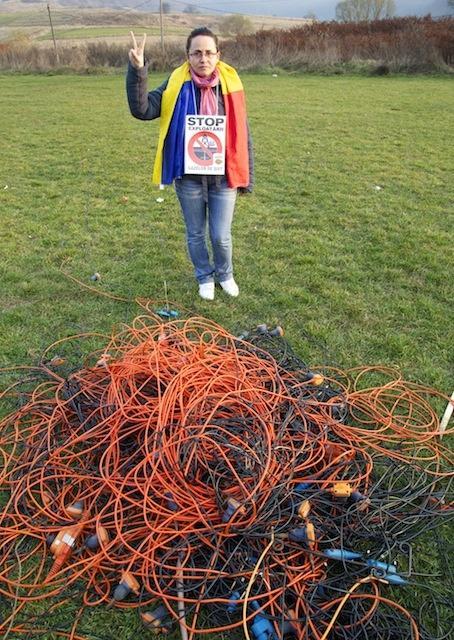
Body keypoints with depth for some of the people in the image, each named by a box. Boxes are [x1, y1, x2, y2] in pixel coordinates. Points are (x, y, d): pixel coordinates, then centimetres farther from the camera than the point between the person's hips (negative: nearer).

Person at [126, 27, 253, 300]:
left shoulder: (230, 85, -2)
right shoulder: (177, 85, -4)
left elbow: (243, 134, 4)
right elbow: (142, 110, -15)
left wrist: (247, 177, 5)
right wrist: (137, 70, -29)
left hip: (223, 176, 0)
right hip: (188, 177, 0)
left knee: (221, 236, 5)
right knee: (196, 234, 13)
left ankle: (225, 274, 35)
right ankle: (205, 278, 37)